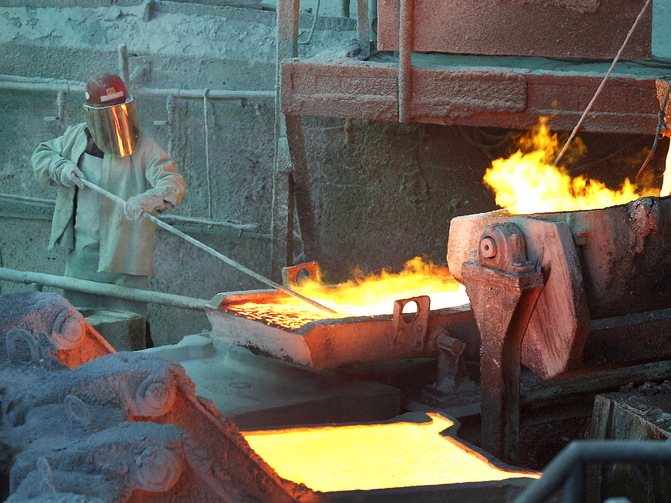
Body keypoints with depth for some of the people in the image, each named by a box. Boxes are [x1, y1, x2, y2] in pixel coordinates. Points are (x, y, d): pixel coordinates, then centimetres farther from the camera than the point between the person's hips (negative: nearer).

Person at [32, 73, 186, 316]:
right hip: (82, 250, 5)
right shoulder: (77, 137, 5)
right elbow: (42, 154, 20)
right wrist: (61, 168, -3)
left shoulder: (144, 148, -12)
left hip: (124, 254, -5)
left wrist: (149, 199, -46)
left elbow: (172, 182, -24)